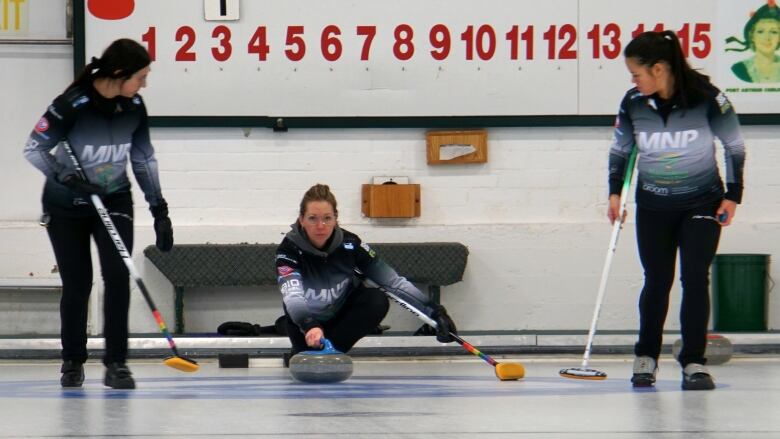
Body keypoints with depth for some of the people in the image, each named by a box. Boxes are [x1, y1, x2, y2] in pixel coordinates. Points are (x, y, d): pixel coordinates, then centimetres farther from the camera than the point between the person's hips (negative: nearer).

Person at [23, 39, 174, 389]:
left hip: (114, 202, 3)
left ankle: (116, 361, -6)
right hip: (67, 206, -3)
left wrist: (159, 210, 2)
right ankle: (73, 360, 19)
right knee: (77, 283, 1)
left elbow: (144, 159, 3)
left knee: (118, 276, -12)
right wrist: (64, 177, -32)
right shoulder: (72, 105, -24)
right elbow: (34, 149, -18)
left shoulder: (134, 107, -8)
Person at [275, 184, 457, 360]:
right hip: (306, 319, -1)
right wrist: (310, 326, -66)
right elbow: (292, 296, -44)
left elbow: (394, 281, -16)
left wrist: (434, 310, -24)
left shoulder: (350, 244, -21)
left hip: (341, 313, 1)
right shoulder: (289, 250, -29)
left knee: (378, 301, -27)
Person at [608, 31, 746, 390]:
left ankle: (693, 362, -4)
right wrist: (615, 192, 0)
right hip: (654, 206, 3)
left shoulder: (706, 98, -18)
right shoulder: (634, 104, -9)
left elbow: (734, 146, -5)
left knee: (695, 278, -9)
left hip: (702, 202, -2)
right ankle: (645, 357, 19)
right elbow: (619, 150, 9)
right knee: (657, 280, 5)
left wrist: (732, 194, -5)